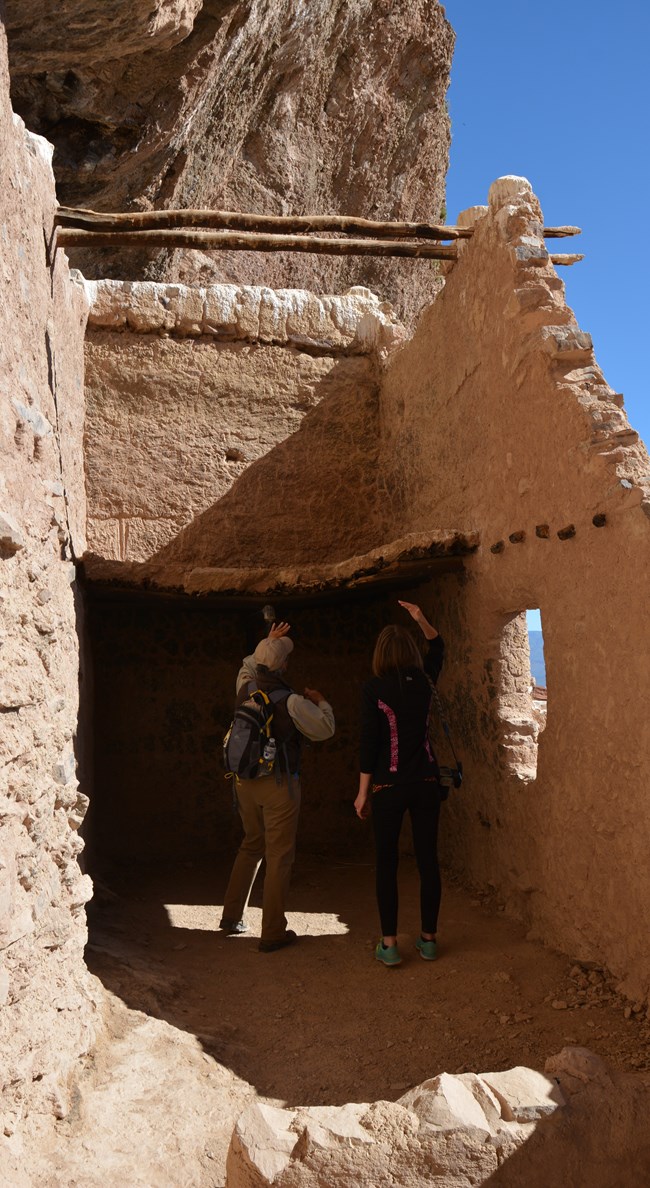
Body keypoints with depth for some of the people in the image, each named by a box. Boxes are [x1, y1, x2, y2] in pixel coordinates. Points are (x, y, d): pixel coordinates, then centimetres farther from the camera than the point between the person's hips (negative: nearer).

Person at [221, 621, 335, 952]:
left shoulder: (245, 690, 1)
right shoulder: (291, 702, -16)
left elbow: (248, 665, 26)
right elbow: (324, 730, -3)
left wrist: (268, 643, 28)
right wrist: (321, 703, 13)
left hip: (246, 781, 7)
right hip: (279, 784, -6)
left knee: (251, 847, 23)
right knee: (279, 856, 2)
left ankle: (232, 916, 29)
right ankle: (273, 933, 8)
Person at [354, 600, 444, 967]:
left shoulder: (374, 688, -9)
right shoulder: (425, 680, 2)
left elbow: (369, 741, -9)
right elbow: (438, 647, 24)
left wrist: (363, 791, -3)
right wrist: (421, 619, 16)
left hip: (389, 786, -3)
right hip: (426, 782, 3)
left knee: (387, 862, 5)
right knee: (428, 859, 10)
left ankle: (390, 944, 7)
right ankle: (428, 938, 18)